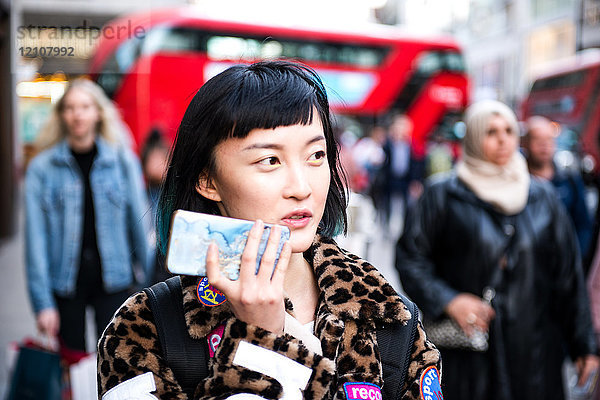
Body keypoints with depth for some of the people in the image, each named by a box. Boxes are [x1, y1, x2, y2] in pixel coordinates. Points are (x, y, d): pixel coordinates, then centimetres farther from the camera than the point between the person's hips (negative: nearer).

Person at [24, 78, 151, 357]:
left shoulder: (123, 160, 4)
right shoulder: (42, 167, 1)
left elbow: (139, 222, 6)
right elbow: (36, 237, -2)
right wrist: (43, 302, -7)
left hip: (113, 281, 0)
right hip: (65, 281, 0)